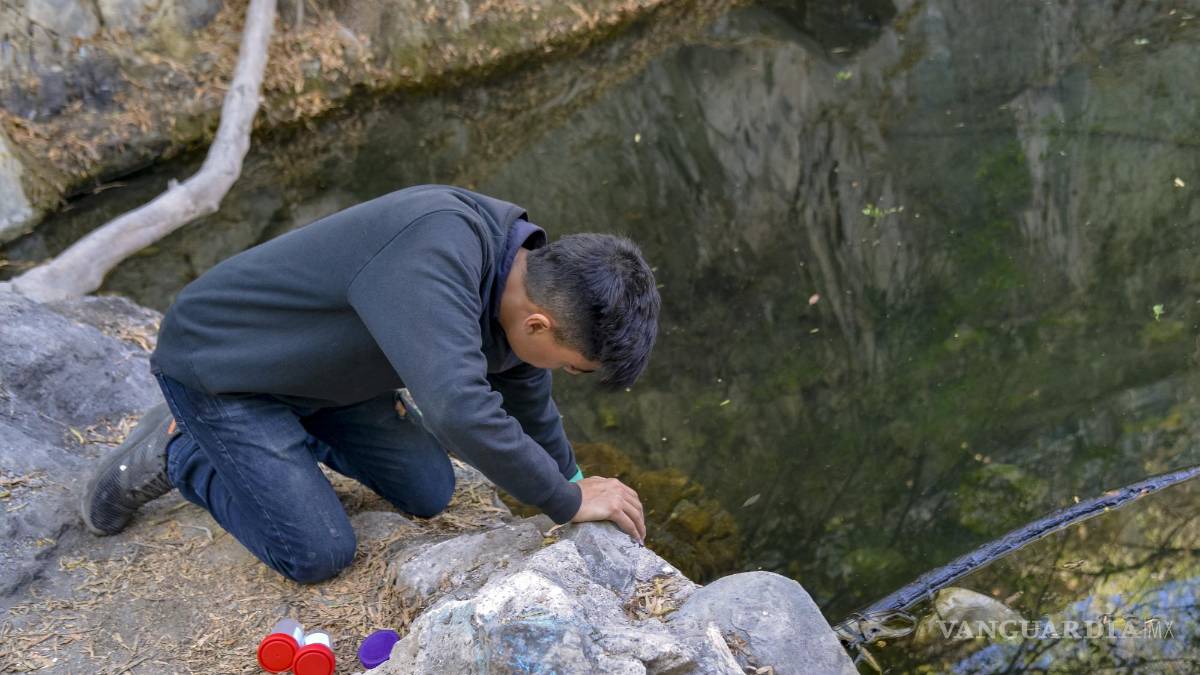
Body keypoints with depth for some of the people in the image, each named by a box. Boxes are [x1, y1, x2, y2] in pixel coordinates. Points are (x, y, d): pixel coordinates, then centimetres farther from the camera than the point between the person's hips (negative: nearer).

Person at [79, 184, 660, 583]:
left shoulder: (524, 276, -9)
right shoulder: (437, 248, -38)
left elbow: (528, 395, 11)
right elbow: (458, 409, -49)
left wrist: (573, 483, 23)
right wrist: (569, 503, -34)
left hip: (318, 365, 8)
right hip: (217, 360, -8)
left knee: (428, 494, 6)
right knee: (318, 555, -12)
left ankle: (289, 428, 22)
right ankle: (178, 452, 10)